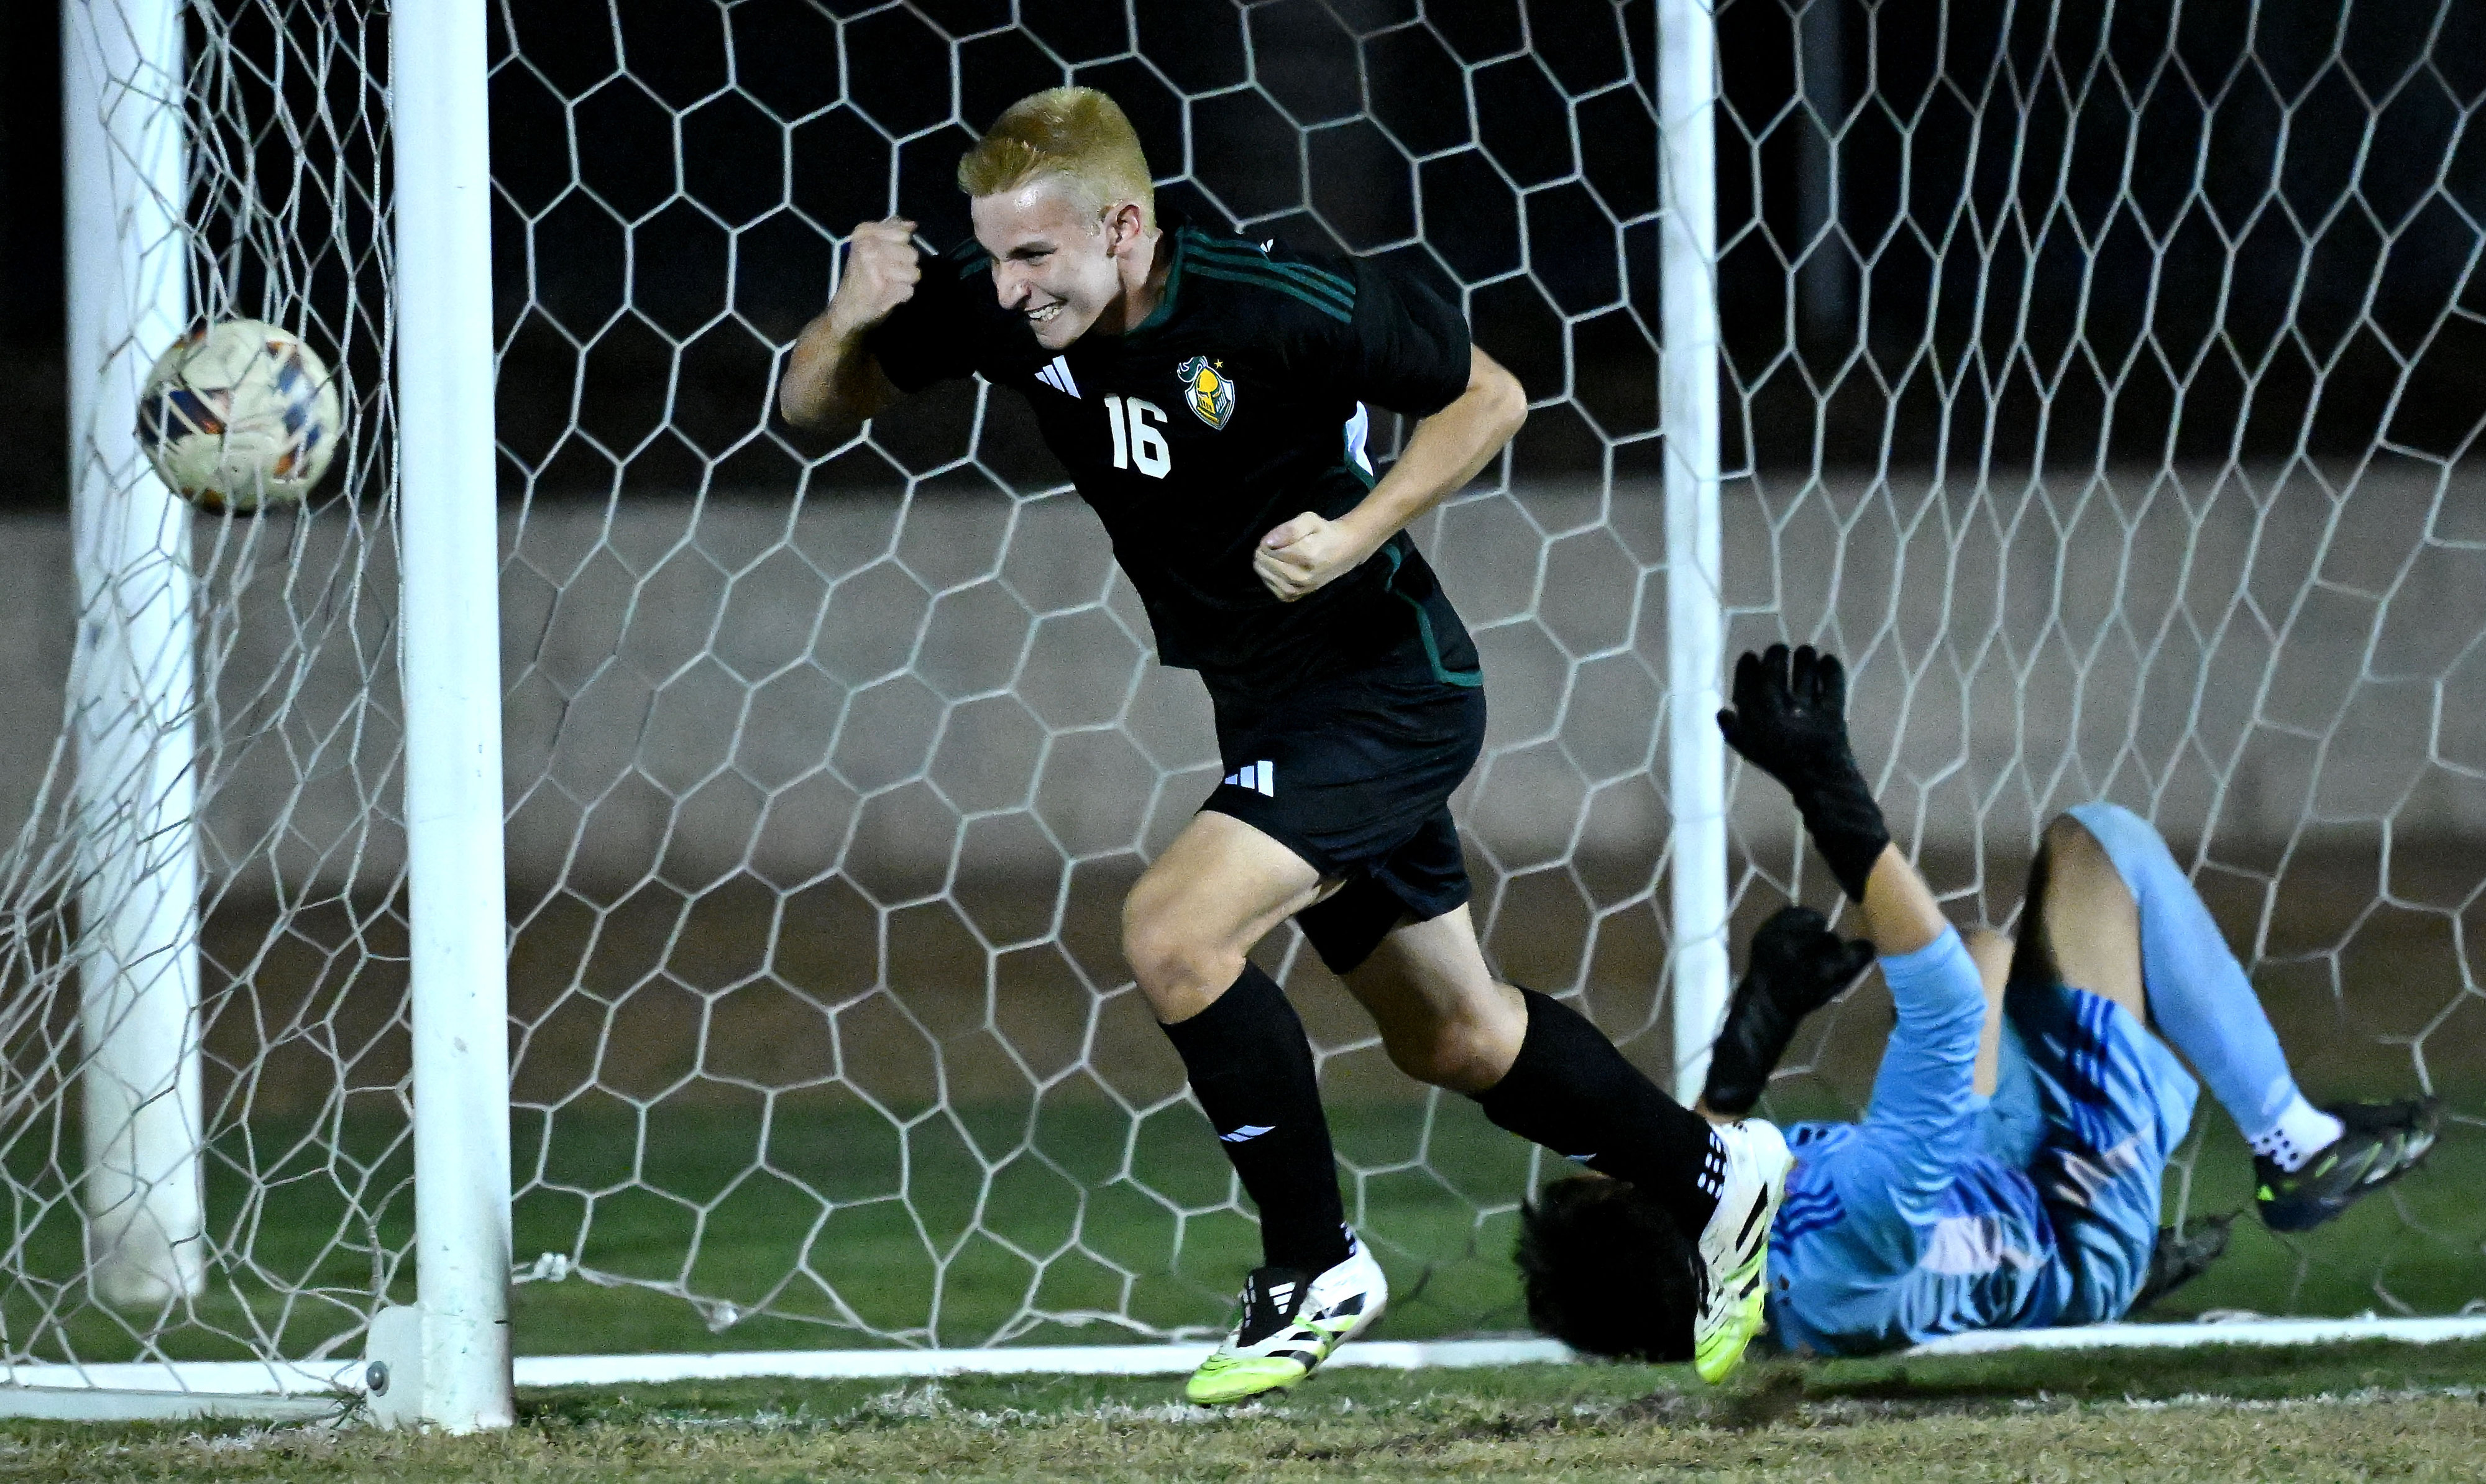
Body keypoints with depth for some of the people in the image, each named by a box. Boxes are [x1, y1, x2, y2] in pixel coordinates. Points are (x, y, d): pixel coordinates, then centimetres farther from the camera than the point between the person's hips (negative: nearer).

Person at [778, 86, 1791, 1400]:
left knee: (1173, 933, -23)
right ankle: (1717, 1181, 39)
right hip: (1271, 704, 8)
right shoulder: (1007, 309, -10)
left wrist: (1357, 533, -24)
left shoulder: (1280, 306, -26)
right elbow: (815, 405, -1)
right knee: (1448, 1037, 18)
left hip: (1381, 689, -8)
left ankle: (1315, 1269, -7)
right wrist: (851, 318, -22)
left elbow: (1486, 398, -12)